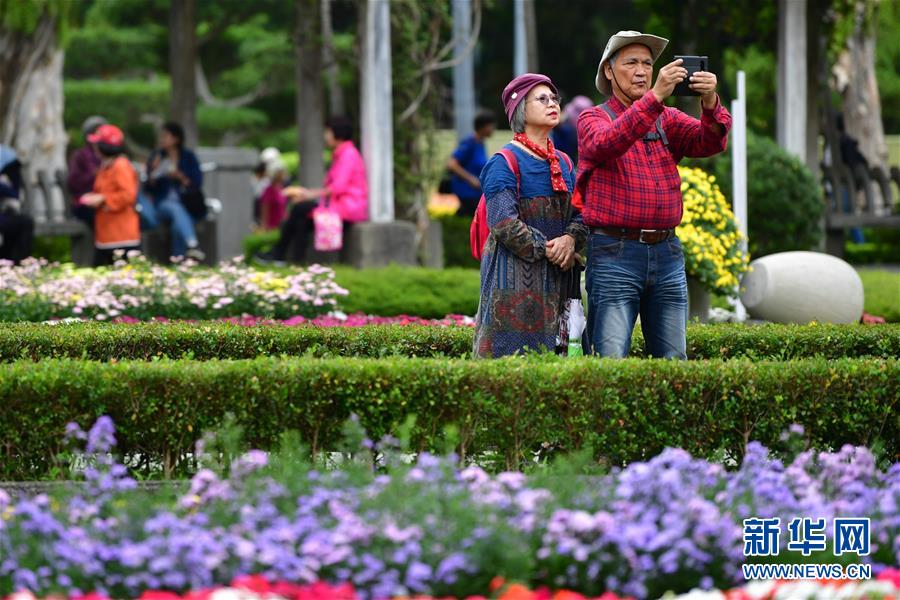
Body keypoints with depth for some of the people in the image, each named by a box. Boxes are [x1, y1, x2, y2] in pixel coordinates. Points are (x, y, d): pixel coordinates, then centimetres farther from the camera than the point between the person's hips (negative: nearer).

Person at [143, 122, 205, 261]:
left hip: (186, 204, 0)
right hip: (163, 204, 0)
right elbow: (149, 189, 6)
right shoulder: (156, 157, 9)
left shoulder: (189, 157, 8)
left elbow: (197, 185, 2)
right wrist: (153, 173, -13)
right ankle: (192, 245, -58)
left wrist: (181, 177, -13)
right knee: (175, 208, -37)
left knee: (178, 224, -35)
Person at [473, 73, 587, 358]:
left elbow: (580, 214, 11)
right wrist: (546, 250, -14)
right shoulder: (505, 162, -7)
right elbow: (503, 222, -16)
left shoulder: (563, 163, 15)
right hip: (515, 277, -7)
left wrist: (570, 239, -11)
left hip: (555, 280, 7)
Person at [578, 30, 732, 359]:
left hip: (666, 254, 4)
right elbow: (607, 143, -21)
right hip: (615, 255, -4)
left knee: (674, 360, 5)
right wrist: (655, 96, -31)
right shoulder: (593, 119, 3)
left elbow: (709, 142, -4)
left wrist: (710, 103, -25)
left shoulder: (668, 120, 15)